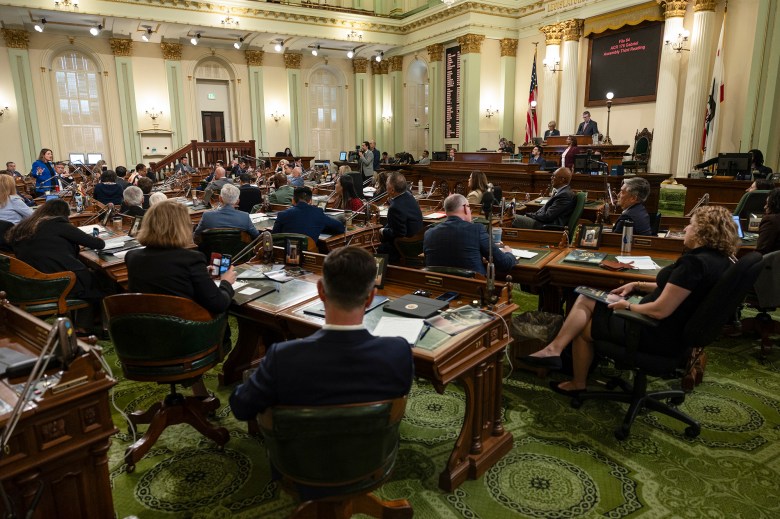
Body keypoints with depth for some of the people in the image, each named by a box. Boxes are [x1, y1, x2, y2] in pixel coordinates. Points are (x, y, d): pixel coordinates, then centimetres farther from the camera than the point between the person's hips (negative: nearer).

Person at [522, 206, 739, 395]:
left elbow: (660, 310, -28)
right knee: (584, 300, 7)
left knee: (582, 327, 9)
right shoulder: (718, 259, 6)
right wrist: (638, 285, 10)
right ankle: (554, 349, 5)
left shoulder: (694, 262, -26)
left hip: (661, 335, -10)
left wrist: (627, 306, -11)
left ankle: (577, 384, 28)